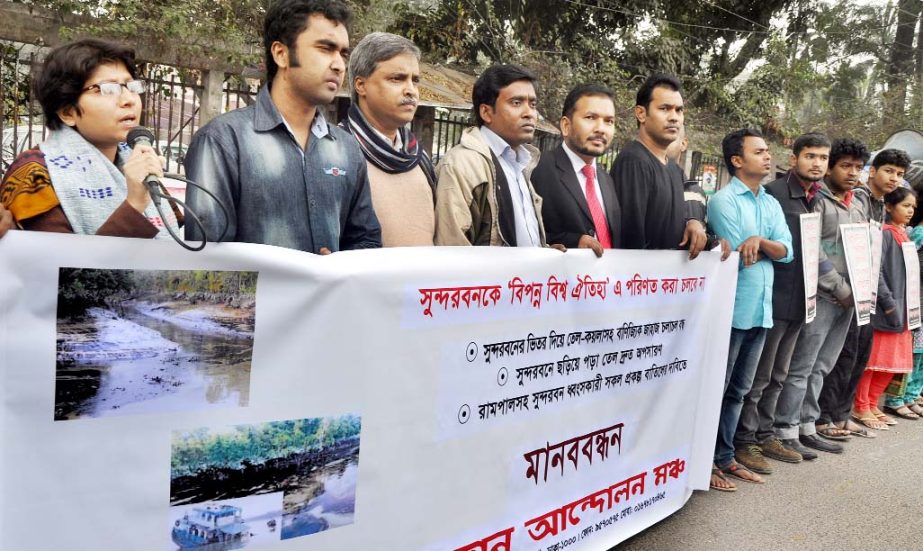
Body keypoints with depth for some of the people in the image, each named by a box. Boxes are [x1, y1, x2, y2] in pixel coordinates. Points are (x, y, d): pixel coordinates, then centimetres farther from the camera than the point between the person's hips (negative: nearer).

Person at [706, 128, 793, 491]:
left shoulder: (772, 204, 14)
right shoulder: (724, 200, -8)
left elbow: (786, 251, 3)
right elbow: (735, 255, -15)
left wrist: (759, 240, -16)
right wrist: (765, 249, 0)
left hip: (761, 309, 8)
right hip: (731, 309, -7)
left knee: (738, 390, 14)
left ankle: (724, 456, 25)